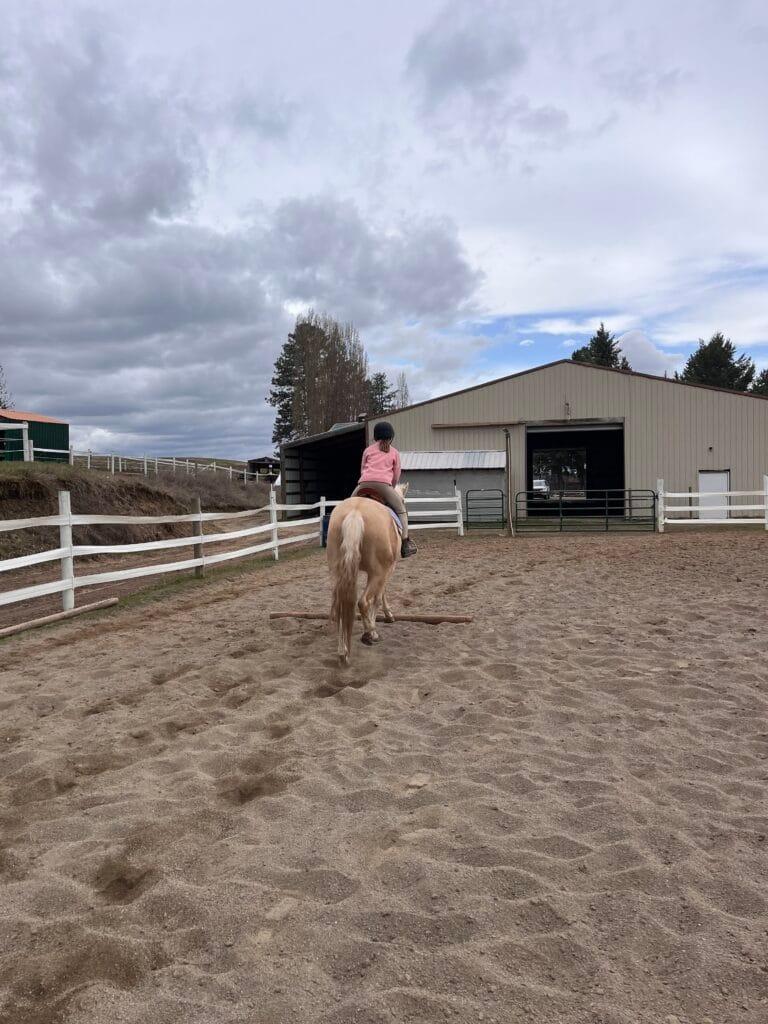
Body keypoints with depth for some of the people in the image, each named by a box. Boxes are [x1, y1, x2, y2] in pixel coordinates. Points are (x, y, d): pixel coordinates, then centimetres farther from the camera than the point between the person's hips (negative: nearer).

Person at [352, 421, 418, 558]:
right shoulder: (395, 453, 22)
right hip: (383, 484, -2)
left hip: (364, 483, 2)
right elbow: (396, 476, 20)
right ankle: (405, 543, 0)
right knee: (401, 509, 12)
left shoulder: (368, 450, 24)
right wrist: (391, 488, 35)